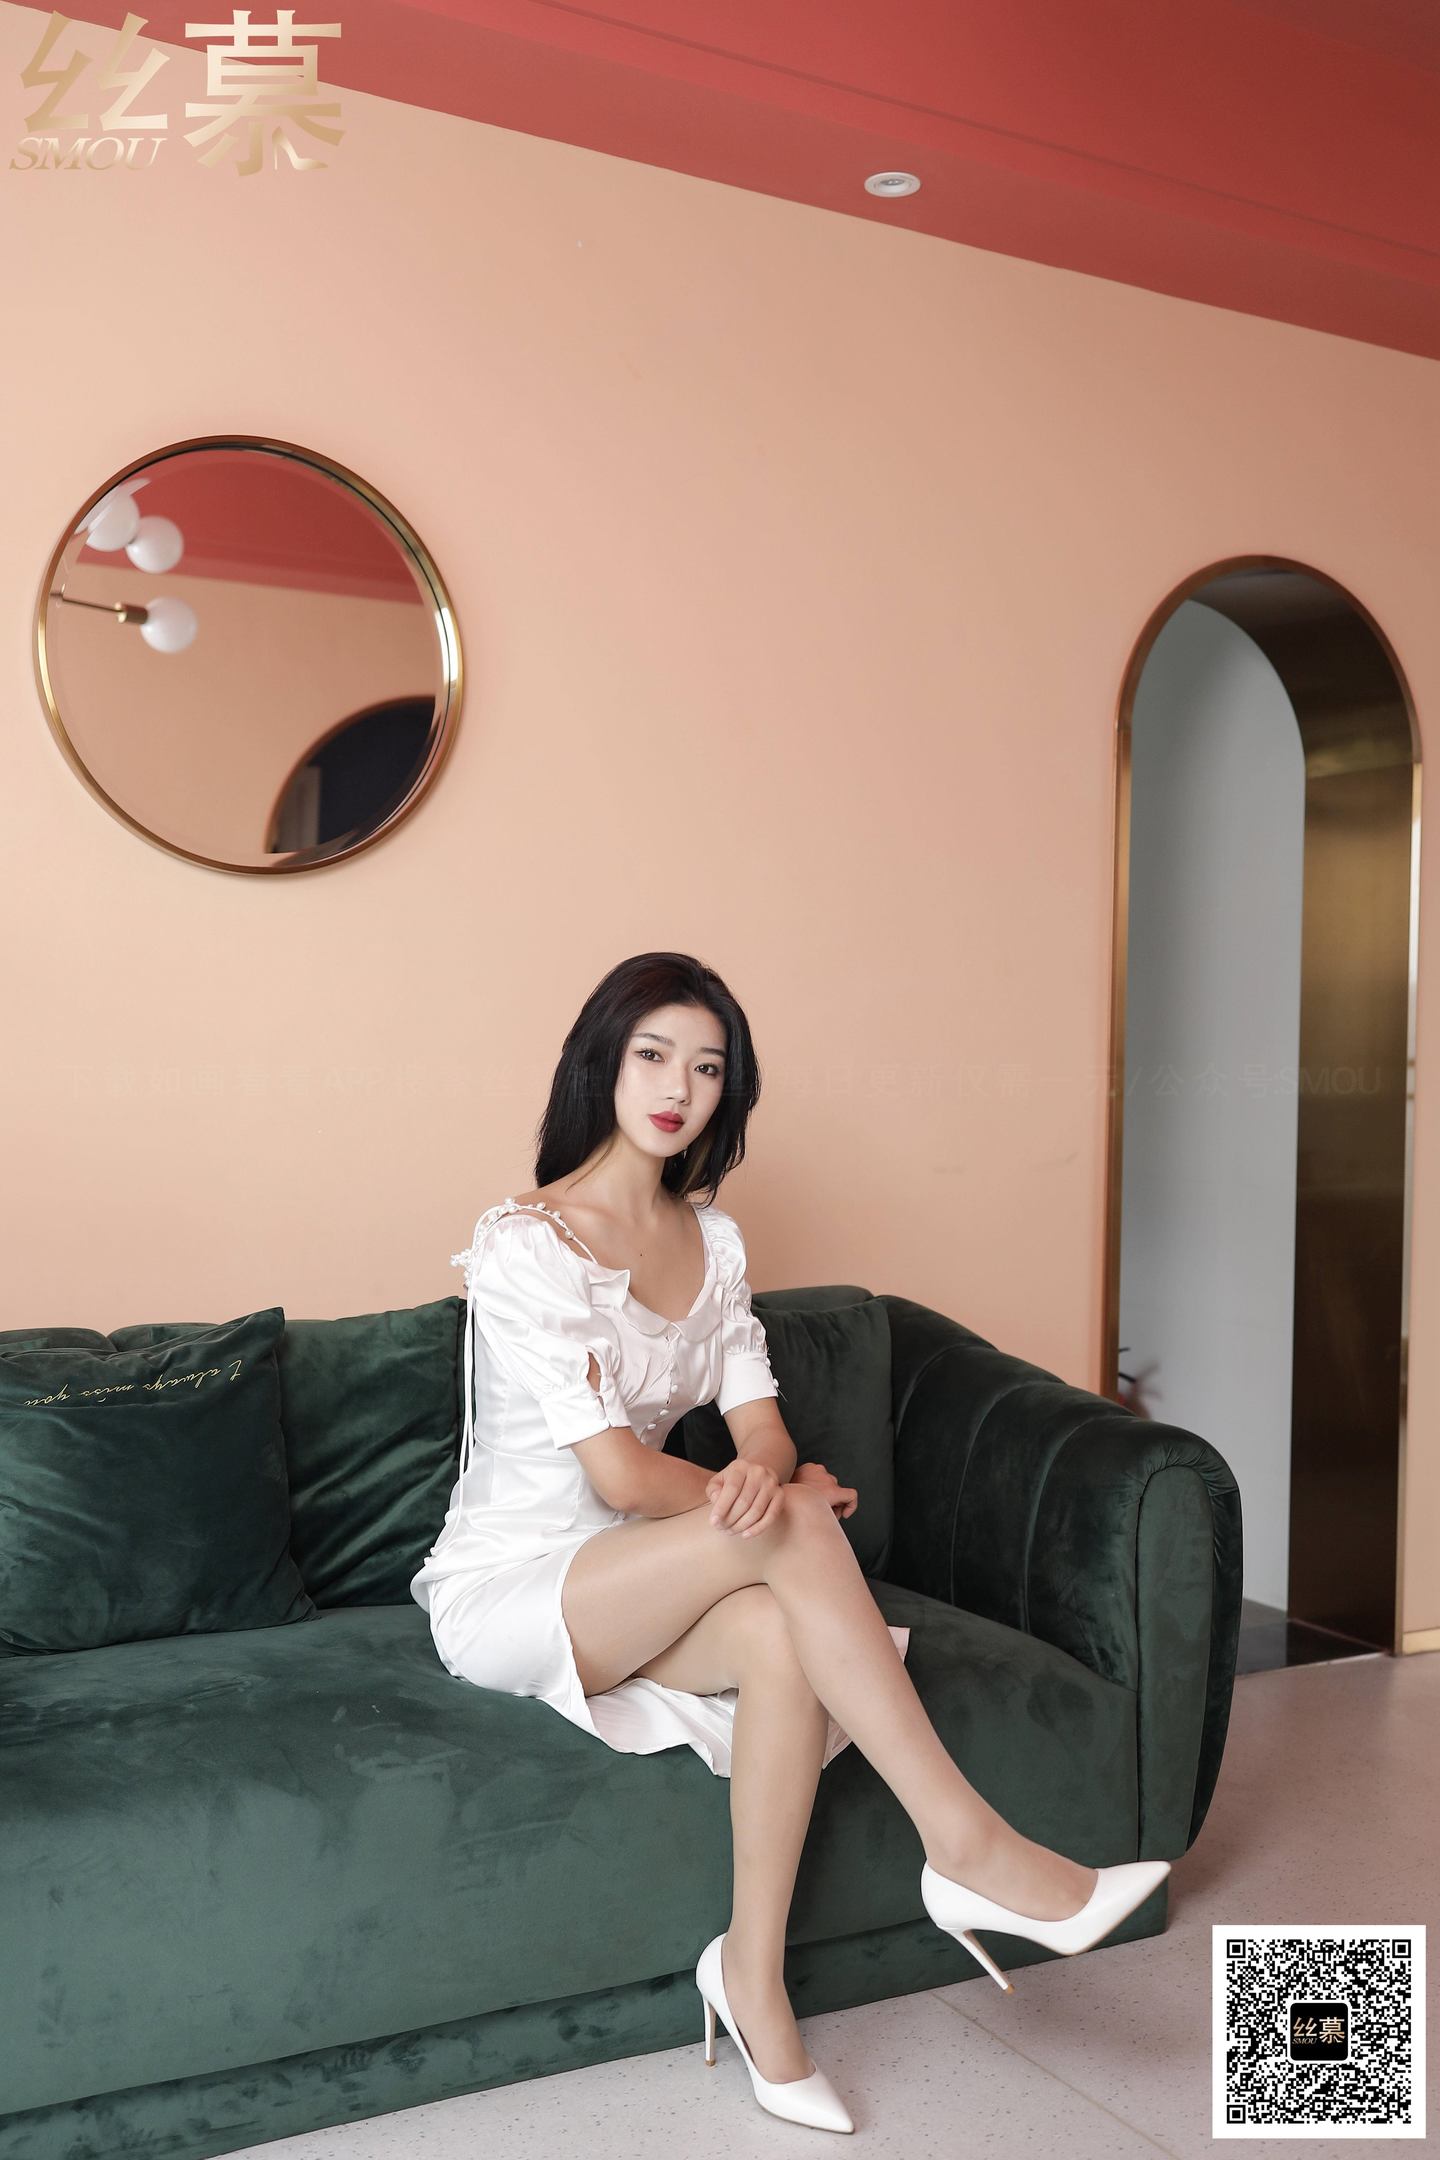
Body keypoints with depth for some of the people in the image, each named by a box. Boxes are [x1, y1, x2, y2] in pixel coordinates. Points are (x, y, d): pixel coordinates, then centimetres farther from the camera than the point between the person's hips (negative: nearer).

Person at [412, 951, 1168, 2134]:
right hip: (500, 1594, -6)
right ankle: (969, 1849, -23)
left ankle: (753, 1971, -14)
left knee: (781, 1629, -30)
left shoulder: (712, 1238, 7)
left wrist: (769, 1475, -24)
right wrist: (781, 1499, -13)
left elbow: (761, 1426, 0)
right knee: (789, 1529, -30)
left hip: (623, 1589, 6)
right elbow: (617, 1473, -19)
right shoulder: (522, 1242, -16)